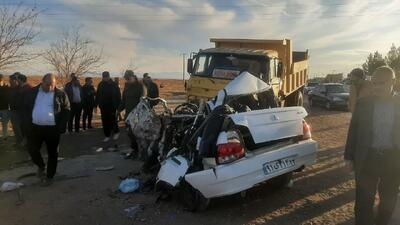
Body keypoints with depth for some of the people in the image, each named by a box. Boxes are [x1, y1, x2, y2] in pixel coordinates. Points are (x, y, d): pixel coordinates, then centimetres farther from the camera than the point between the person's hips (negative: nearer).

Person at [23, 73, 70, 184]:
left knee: (52, 153, 6)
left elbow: (66, 110, -3)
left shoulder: (61, 94, -3)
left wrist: (62, 126, -10)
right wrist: (29, 121, 1)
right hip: (35, 127, 3)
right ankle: (41, 166, 37)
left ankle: (50, 176, 22)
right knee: (32, 149, 8)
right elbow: (26, 107, 12)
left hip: (52, 129, -2)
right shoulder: (32, 92, 6)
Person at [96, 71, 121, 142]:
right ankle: (107, 135, 15)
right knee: (105, 121, 5)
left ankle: (116, 132, 22)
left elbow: (118, 95, -3)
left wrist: (118, 105, -8)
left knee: (112, 120, -2)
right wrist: (96, 104, 3)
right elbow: (97, 95, 9)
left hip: (112, 106, -3)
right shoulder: (101, 85, 5)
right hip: (103, 106, 3)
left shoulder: (113, 84, -3)